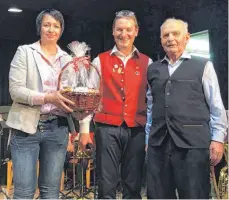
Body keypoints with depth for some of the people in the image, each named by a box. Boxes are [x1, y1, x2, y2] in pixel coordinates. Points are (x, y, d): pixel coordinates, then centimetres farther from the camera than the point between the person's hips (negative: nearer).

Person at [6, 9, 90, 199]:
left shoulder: (67, 59, 12)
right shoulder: (25, 51, 2)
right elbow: (15, 89, -7)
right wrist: (47, 98, -20)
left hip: (57, 129, 3)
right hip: (27, 127, -3)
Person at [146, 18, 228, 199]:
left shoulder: (203, 66, 4)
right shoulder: (152, 70, 14)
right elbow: (151, 107, 14)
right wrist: (148, 138, 11)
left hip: (193, 143, -3)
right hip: (158, 143, 4)